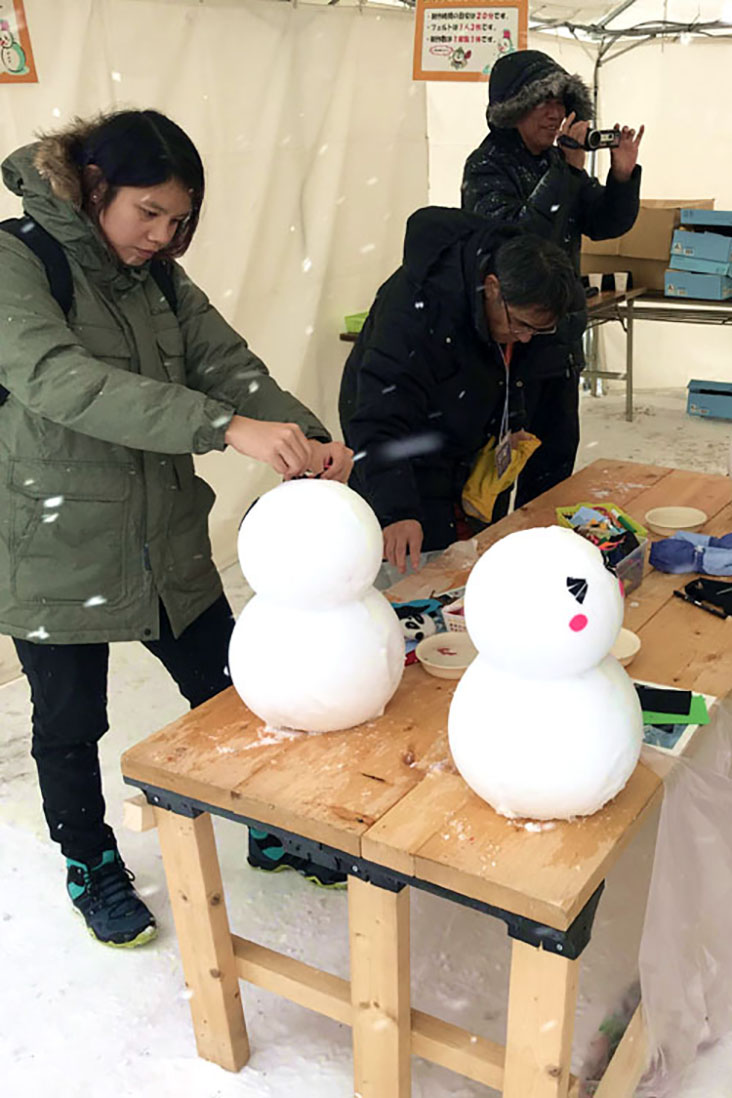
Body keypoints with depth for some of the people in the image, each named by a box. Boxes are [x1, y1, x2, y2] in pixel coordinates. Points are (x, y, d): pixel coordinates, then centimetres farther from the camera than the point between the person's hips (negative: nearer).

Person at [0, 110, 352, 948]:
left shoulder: (159, 279, 6)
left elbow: (230, 366, -4)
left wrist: (308, 439, -25)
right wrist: (227, 427, -42)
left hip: (168, 539, 6)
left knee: (227, 693, 14)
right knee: (70, 724, 14)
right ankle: (90, 866, 38)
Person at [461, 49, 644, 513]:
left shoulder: (558, 160, 10)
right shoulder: (488, 166, -12)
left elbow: (606, 224, 11)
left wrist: (623, 176, -7)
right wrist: (568, 170, -27)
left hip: (561, 341, 8)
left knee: (556, 456, 17)